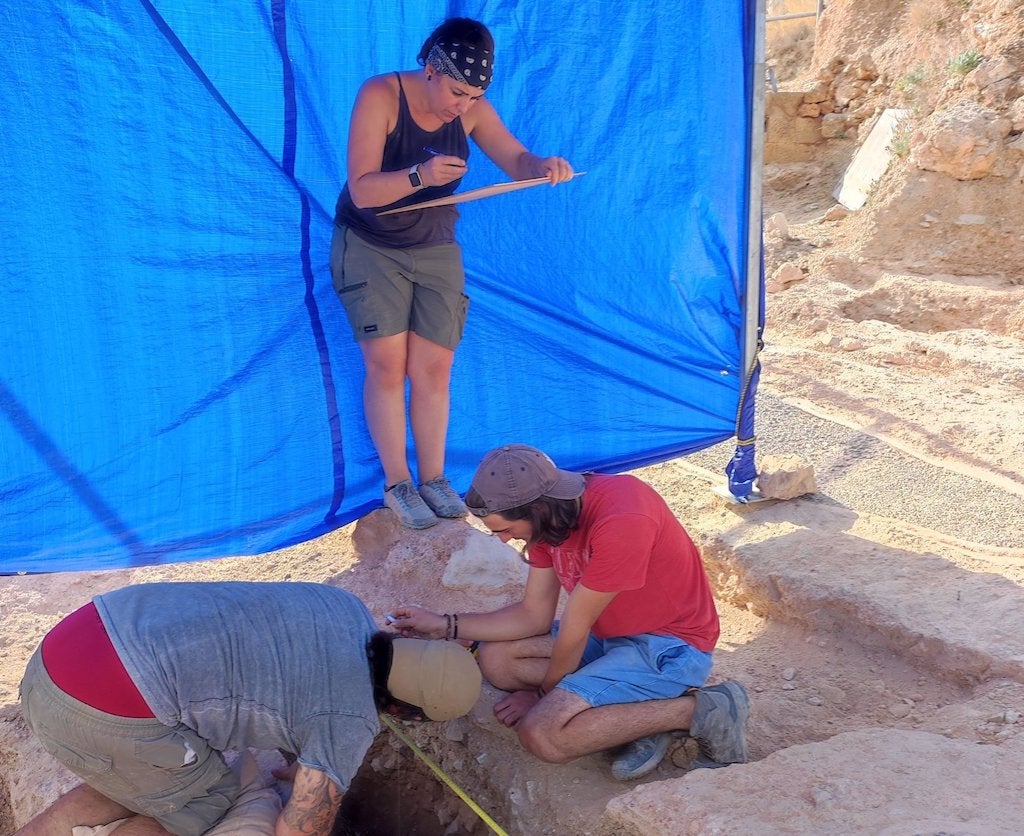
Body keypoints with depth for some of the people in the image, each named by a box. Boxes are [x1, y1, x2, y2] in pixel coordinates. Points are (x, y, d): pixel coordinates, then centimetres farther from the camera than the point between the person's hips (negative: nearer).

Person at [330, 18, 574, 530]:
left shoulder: (472, 110, -9)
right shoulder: (380, 95, -22)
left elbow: (515, 161, -11)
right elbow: (362, 189, -28)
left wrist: (544, 167, -34)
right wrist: (420, 175, -45)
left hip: (436, 249, 4)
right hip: (369, 245, -3)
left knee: (433, 369, 2)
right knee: (387, 365, -6)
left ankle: (432, 479, 14)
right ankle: (397, 484, 6)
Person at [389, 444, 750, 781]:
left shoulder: (619, 520, -30)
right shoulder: (550, 512, -3)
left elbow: (574, 631, -19)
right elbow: (534, 615, 4)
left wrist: (543, 694, -3)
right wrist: (444, 625, -3)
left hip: (671, 646, -9)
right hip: (613, 634, 9)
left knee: (542, 734, -22)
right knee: (496, 658, 0)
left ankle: (699, 711, -11)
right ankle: (641, 711, -4)